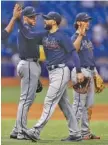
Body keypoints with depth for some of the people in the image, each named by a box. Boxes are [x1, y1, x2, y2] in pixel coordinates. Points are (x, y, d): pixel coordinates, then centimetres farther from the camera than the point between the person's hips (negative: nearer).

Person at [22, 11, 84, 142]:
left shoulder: (62, 37, -10)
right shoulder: (44, 36, 13)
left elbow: (73, 53, -12)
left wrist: (79, 71, -18)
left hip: (61, 72, -9)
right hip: (51, 72, 9)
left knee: (49, 102, -12)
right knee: (64, 104, 9)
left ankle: (36, 132, -17)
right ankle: (75, 134, 13)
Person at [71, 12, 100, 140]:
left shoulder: (87, 38, 19)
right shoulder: (75, 37, -9)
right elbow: (73, 50, -30)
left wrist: (95, 73, 20)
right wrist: (80, 34, -36)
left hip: (90, 72, 9)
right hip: (81, 71, -9)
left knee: (89, 105, 11)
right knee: (79, 104, -10)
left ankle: (85, 132, 17)